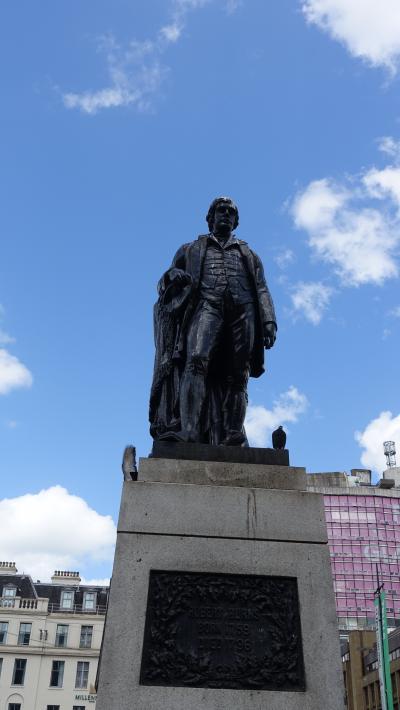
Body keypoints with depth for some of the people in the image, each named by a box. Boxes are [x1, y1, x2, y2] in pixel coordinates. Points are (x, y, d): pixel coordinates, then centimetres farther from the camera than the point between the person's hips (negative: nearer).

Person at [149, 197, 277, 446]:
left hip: (242, 310, 2)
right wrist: (174, 274, -4)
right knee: (196, 362, -25)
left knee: (236, 378, -9)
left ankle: (232, 442, -12)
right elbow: (164, 283, 21)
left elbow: (262, 290, 20)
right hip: (206, 306, -2)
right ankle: (187, 432, -35)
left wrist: (269, 320, 2)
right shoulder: (192, 249, 29)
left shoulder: (249, 254, 32)